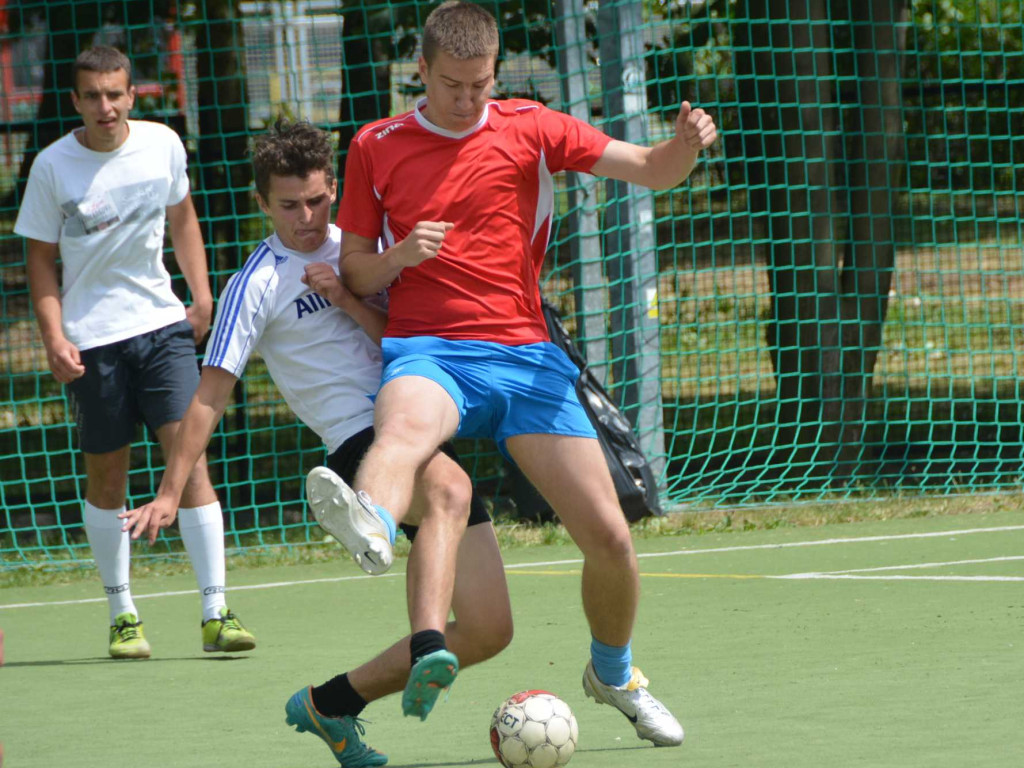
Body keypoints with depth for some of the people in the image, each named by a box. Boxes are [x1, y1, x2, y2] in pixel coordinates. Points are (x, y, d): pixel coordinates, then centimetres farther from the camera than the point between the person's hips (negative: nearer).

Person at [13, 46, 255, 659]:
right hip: (92, 337, -1)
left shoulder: (162, 145, 0)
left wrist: (202, 295, 10)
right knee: (106, 476, 5)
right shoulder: (53, 167, -6)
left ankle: (216, 614, -11)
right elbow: (42, 260, 1)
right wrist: (54, 337, -10)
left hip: (162, 325, 1)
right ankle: (123, 615, 19)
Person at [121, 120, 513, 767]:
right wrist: (169, 493, -6)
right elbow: (211, 397, -1)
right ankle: (428, 647, -60)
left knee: (489, 630, 2)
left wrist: (349, 303, -8)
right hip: (361, 441, -6)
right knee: (450, 490, -42)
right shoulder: (257, 285, -1)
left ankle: (331, 705, 13)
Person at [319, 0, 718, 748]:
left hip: (525, 355, 2)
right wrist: (401, 255, -10)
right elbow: (355, 274, 13)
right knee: (405, 425, -40)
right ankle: (369, 527, -75)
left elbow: (652, 170, 7)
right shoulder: (376, 147, 8)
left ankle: (614, 673, 25)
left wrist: (687, 144, -17)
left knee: (607, 535, -3)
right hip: (427, 352, -2)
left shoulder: (528, 128, 8)